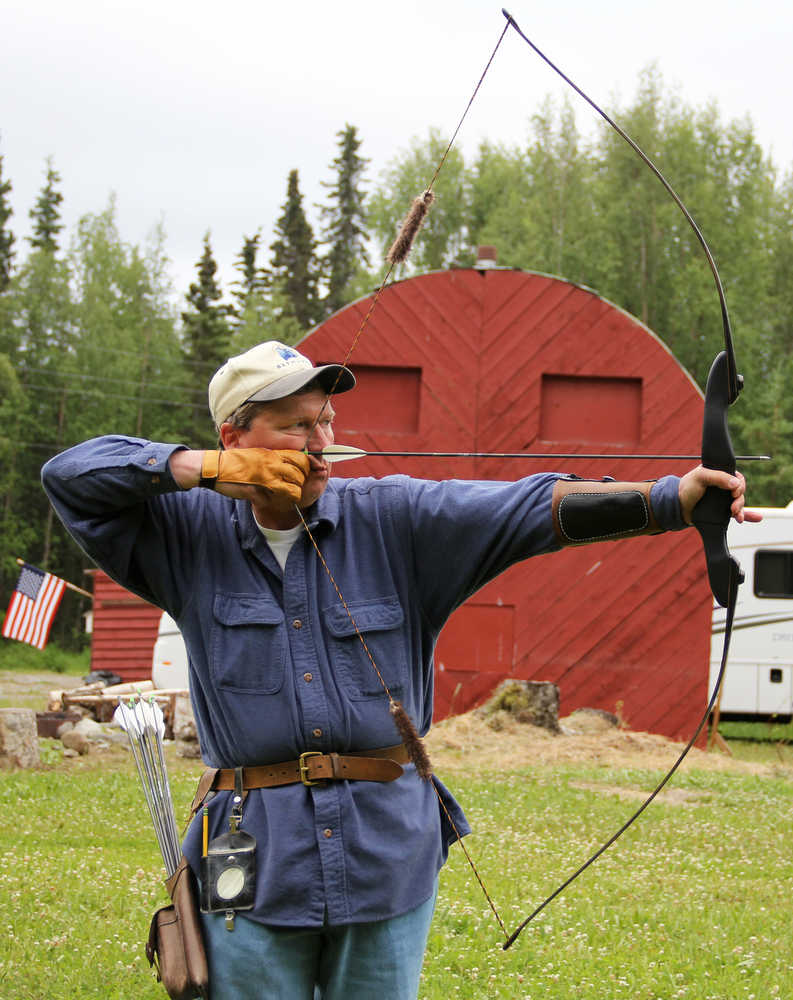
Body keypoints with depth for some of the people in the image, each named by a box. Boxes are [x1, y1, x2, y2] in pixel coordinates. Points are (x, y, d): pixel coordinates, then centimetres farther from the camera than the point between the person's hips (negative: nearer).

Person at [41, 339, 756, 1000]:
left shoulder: (392, 518, 0)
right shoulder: (192, 533, 3)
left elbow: (531, 509, -12)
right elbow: (70, 474, 1)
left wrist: (671, 498, -26)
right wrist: (203, 469, -10)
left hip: (390, 854, 1)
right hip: (258, 861, -1)